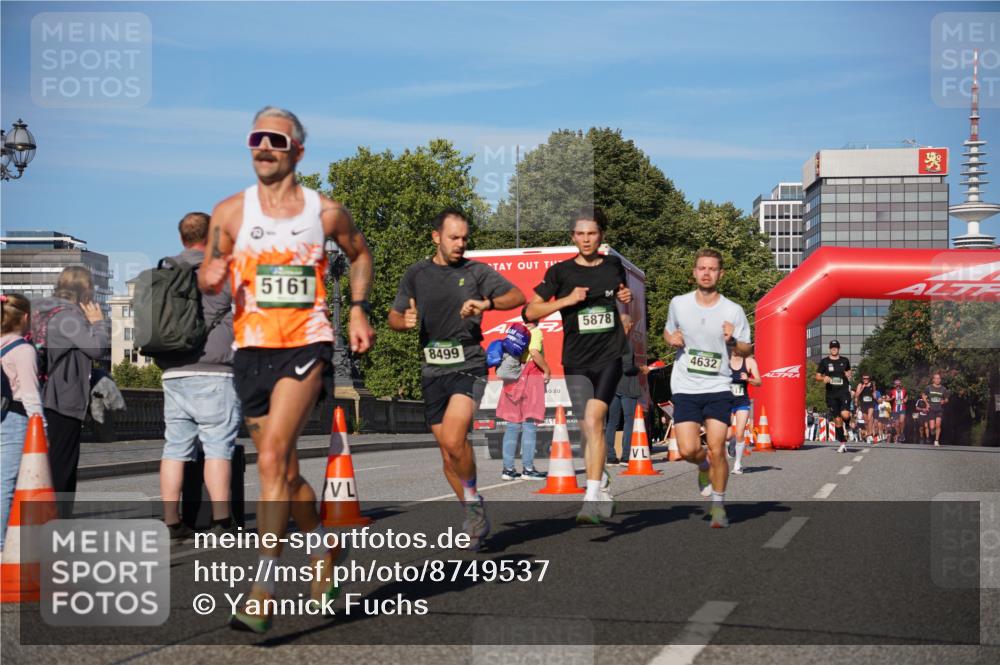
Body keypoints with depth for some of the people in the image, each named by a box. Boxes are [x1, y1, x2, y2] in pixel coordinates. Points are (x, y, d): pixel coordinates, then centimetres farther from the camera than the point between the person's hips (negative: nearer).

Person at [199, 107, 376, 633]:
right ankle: (323, 545, 39)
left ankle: (263, 590, -19)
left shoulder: (326, 211, 3)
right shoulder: (230, 212, 4)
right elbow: (207, 277, 8)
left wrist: (358, 309, 9)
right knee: (283, 470, 13)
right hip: (251, 348, 3)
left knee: (272, 460, -19)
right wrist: (211, 277, -16)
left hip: (306, 345, -3)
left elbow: (359, 254, 21)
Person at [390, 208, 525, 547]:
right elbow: (393, 317, 15)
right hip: (433, 370, 4)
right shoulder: (416, 274, 10)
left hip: (468, 366, -4)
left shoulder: (476, 271, 3)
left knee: (453, 439, -25)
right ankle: (477, 519, 23)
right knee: (448, 454, 7)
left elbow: (517, 296, -2)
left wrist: (487, 303, -20)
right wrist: (406, 321, -8)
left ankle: (473, 499, -1)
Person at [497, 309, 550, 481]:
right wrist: (547, 371, -11)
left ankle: (508, 468, 5)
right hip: (531, 379, -6)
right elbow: (534, 352, -21)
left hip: (513, 380, 6)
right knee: (530, 424, -3)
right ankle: (528, 468, -5)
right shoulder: (535, 332, -6)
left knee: (513, 425, 7)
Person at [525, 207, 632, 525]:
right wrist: (566, 300, -12)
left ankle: (591, 498, -19)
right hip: (577, 361, 1)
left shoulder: (614, 266, 10)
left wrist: (628, 299, 5)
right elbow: (531, 311, 1)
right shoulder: (560, 272, 2)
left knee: (593, 419, -18)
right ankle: (603, 486, 24)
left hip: (610, 356, 0)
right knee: (590, 428, 1)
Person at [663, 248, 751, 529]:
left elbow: (747, 350, 5)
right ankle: (704, 466, 28)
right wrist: (671, 338, -3)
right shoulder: (679, 304, 2)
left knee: (716, 448, -10)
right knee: (688, 450, -10)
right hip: (685, 389, 1)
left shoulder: (733, 311, -3)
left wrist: (733, 340, -16)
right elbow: (668, 331, 20)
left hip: (718, 388, -1)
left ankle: (718, 504, 10)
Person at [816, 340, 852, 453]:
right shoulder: (824, 362, 5)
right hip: (831, 394, 1)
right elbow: (817, 376, 8)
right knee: (837, 419, 2)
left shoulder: (845, 361, 9)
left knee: (845, 414, -22)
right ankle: (842, 443, 14)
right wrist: (824, 378, -13)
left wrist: (848, 375, 4)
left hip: (844, 391, -1)